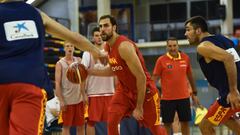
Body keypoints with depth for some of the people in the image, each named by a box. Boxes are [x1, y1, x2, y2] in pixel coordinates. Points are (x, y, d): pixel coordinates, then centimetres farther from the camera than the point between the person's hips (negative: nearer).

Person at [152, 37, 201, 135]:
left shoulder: (185, 58, 3)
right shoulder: (161, 60, -6)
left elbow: (190, 76, 13)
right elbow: (154, 78, -3)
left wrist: (194, 93, 16)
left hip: (184, 97, 3)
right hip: (167, 98, -3)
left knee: (185, 123, 7)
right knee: (167, 124, 4)